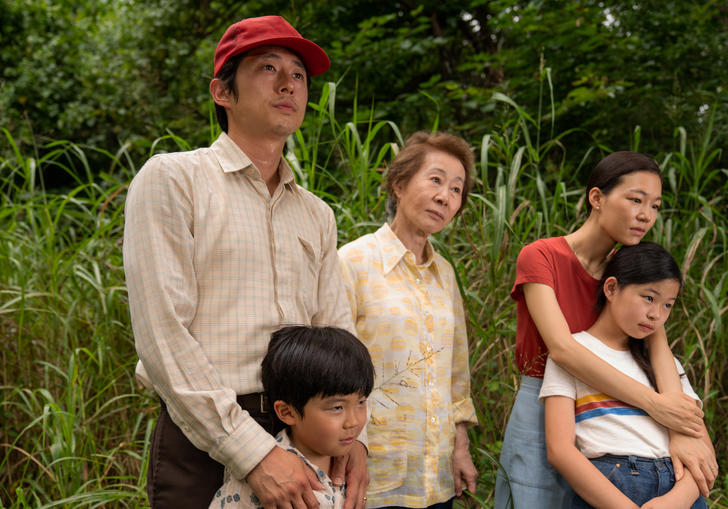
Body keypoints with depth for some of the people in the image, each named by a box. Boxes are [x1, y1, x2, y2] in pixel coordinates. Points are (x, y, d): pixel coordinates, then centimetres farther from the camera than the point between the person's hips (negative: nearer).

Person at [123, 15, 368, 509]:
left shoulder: (317, 215, 14)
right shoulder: (172, 178, -4)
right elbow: (163, 337, -13)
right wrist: (253, 450, -19)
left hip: (300, 439, 5)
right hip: (202, 442, -5)